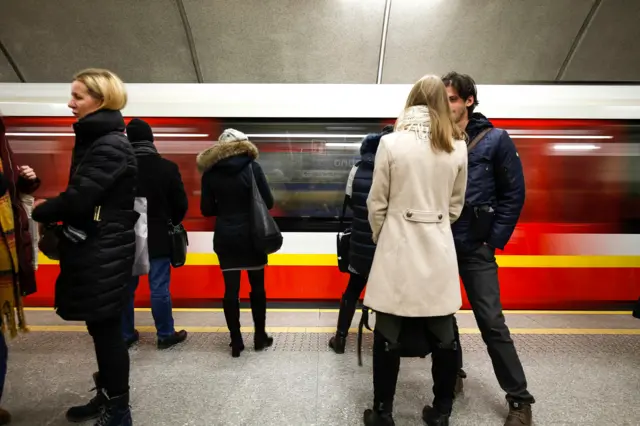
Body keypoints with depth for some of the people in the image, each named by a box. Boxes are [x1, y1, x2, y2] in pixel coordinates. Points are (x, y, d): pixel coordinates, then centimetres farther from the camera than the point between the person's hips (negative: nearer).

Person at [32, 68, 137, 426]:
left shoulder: (111, 145, -17)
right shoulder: (97, 141, 15)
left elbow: (78, 198, -21)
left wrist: (38, 213, -3)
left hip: (104, 254, -10)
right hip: (95, 250, 10)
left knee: (107, 329, 1)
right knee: (101, 328, 18)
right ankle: (106, 397, 36)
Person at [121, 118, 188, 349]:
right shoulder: (167, 167, -9)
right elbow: (181, 204, -6)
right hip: (158, 238, -2)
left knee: (126, 288, 14)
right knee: (159, 288, 5)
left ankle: (125, 335, 26)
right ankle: (165, 335, 16)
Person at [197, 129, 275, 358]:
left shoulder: (210, 172, 0)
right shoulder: (252, 167, -7)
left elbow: (206, 209, 1)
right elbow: (268, 202, -6)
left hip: (225, 236, 2)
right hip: (252, 235, -1)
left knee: (231, 289, 9)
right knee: (257, 287, 12)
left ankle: (236, 341, 17)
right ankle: (260, 337, 23)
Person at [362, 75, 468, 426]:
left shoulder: (391, 142, -6)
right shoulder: (458, 147, 2)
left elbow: (377, 203, -3)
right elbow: (455, 205, 9)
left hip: (398, 245, -3)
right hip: (440, 248, 3)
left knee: (388, 334, 9)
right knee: (443, 335, 15)